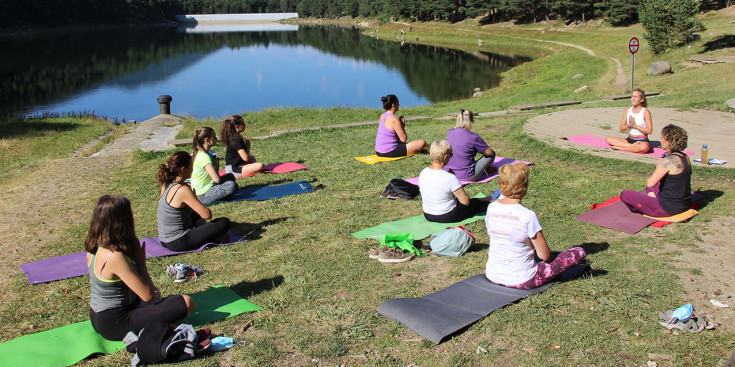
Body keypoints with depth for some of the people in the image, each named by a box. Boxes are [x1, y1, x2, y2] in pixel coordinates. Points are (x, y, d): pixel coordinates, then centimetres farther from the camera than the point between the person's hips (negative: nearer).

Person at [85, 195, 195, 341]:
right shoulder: (115, 257, -28)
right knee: (186, 303, -15)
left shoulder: (93, 247, 0)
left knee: (157, 297, 34)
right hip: (115, 326, -9)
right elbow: (148, 295, -22)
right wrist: (141, 261, -11)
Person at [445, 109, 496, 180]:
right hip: (466, 176, -7)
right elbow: (489, 152, -7)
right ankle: (486, 169, 38)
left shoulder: (449, 133, -2)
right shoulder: (473, 137, -20)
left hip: (448, 172, 7)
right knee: (492, 154, 10)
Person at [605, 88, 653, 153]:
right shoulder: (627, 111, 7)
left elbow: (649, 131, -13)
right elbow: (621, 128, 7)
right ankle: (633, 146, -21)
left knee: (644, 147, -42)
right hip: (629, 140, 5)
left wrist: (635, 125, -16)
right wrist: (629, 125, -14)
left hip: (642, 141, -5)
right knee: (608, 139, -16)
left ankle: (618, 147, -28)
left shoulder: (645, 112, -6)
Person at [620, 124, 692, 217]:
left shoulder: (669, 161, -24)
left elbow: (650, 183, -21)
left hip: (669, 208, -9)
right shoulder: (685, 157, 4)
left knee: (624, 195, -4)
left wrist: (658, 167, -4)